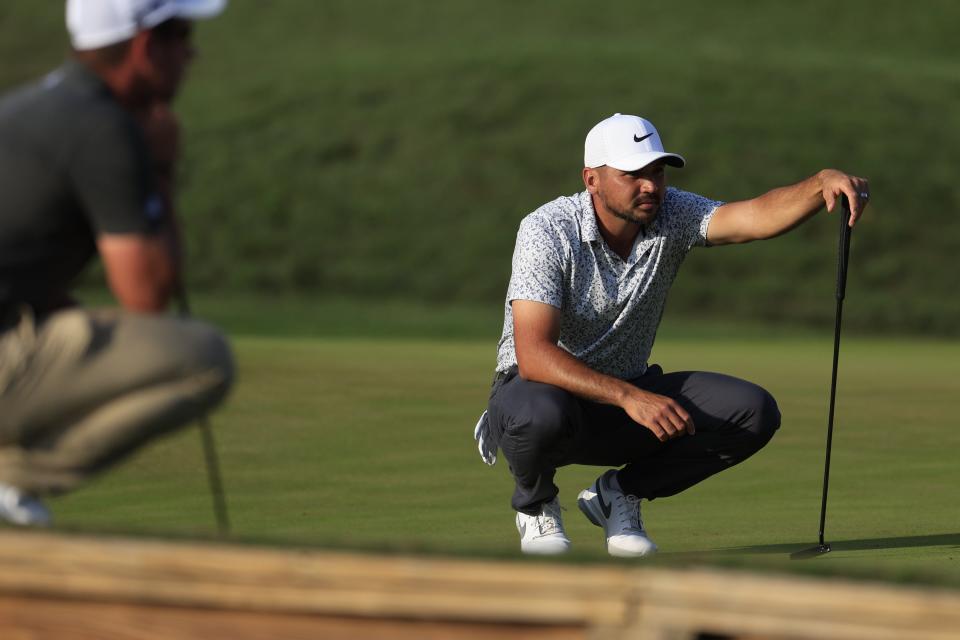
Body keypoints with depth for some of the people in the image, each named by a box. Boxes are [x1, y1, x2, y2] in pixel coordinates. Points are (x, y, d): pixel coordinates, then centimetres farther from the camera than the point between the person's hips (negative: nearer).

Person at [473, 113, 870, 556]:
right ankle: (535, 503, -5)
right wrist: (629, 397, -42)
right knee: (542, 413, -42)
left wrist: (823, 183, -48)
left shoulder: (670, 216, -9)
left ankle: (620, 493, 5)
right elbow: (533, 354, -32)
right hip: (542, 387, -5)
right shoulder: (547, 231, -22)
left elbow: (757, 217, -27)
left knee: (754, 414, -16)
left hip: (629, 394, 5)